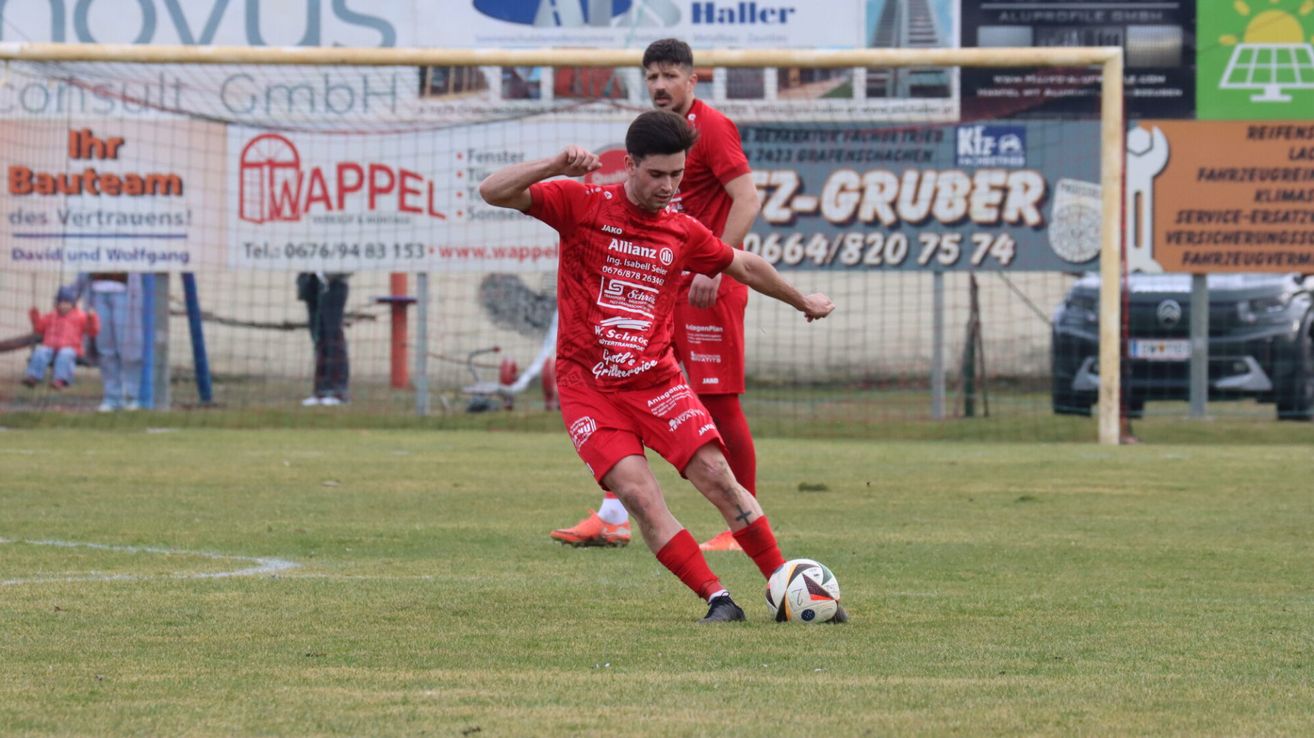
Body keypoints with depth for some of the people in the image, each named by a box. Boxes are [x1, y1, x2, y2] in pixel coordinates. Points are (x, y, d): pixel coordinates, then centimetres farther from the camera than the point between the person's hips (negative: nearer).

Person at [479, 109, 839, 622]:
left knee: (716, 475, -12)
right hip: (587, 384, -3)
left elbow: (745, 266, 25)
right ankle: (717, 599, -15)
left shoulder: (684, 232, 6)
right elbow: (493, 192, -14)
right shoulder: (583, 205, -5)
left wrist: (802, 302, 37)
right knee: (637, 490, -19)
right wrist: (556, 165, -29)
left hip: (656, 381, 3)